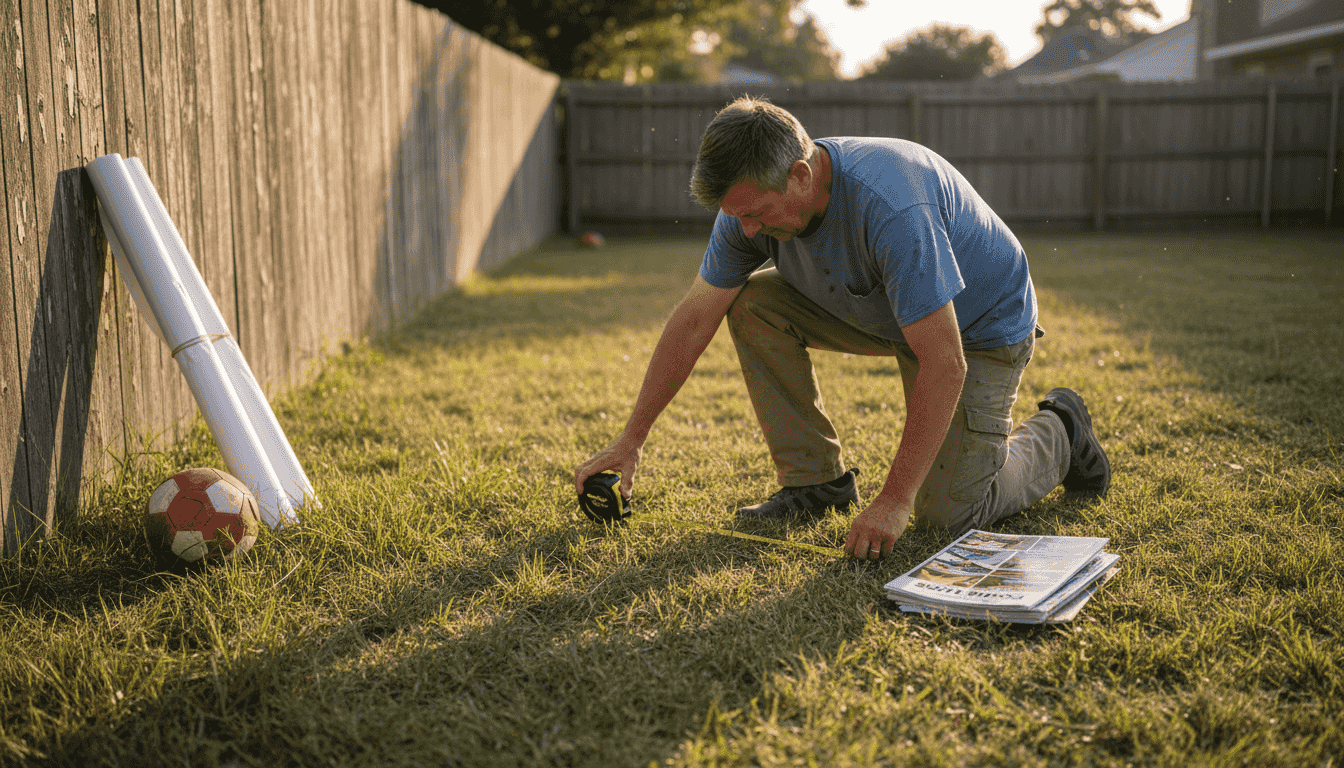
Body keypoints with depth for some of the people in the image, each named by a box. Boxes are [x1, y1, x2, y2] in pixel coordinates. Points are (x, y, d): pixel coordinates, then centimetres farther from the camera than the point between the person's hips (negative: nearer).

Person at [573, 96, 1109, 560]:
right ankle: (816, 478, -1)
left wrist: (893, 502, -37)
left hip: (979, 326, -6)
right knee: (753, 302, -13)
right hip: (878, 311, 7)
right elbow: (693, 321, -9)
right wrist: (631, 439, -8)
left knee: (948, 513, -15)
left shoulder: (888, 207, -40)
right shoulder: (754, 198, -17)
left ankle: (1055, 432, 15)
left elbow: (945, 365, -39)